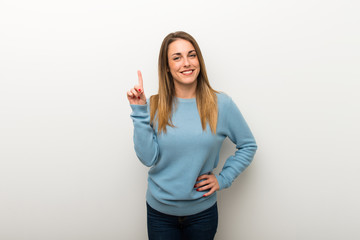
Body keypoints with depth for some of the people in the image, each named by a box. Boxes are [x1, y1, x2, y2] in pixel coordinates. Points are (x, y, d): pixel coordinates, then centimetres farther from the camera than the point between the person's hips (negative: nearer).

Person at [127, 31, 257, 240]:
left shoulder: (221, 104, -8)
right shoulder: (154, 106, -8)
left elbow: (248, 145, 3)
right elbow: (148, 158, -15)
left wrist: (224, 178, -5)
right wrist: (140, 112, -19)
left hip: (203, 211, 0)